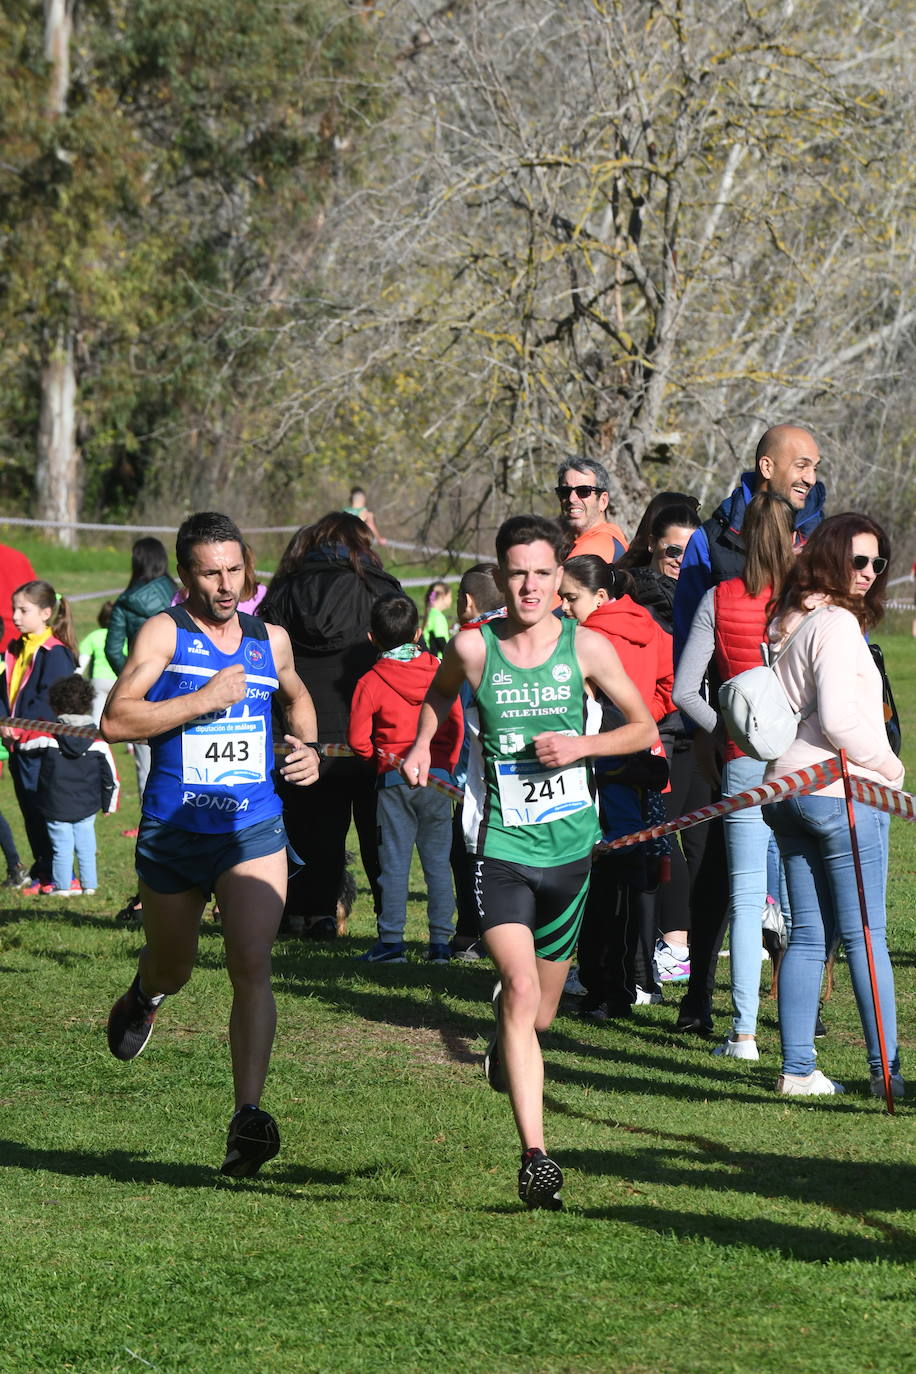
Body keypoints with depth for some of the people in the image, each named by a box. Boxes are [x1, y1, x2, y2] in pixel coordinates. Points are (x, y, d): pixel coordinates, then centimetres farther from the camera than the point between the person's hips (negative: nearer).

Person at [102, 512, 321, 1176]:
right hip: (172, 831, -1)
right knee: (174, 966, 18)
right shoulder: (164, 632, -6)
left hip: (254, 830, 1)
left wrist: (309, 748, 12)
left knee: (252, 966, -18)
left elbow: (297, 698, 31)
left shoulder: (271, 640, 8)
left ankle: (248, 1117, -22)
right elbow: (115, 720, -16)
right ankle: (145, 992, 57)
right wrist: (202, 701, -21)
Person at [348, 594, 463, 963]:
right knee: (437, 860, 8)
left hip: (394, 780, -3)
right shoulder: (440, 673, 2)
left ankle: (391, 940, -1)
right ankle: (441, 939, 7)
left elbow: (358, 740, -8)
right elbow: (457, 726, 4)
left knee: (395, 862, 1)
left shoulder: (370, 683, -7)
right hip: (439, 778, 3)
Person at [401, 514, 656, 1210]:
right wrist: (423, 744, 6)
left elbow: (644, 728, 6)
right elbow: (440, 692, 21)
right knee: (522, 989, -22)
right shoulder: (473, 647, -3)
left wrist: (582, 744, -10)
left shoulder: (586, 647, -3)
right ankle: (535, 1155, -24)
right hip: (501, 845, -2)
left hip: (569, 845, 2)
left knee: (540, 1013, 14)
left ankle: (502, 1040, 54)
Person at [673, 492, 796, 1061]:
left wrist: (721, 735, 7)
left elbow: (685, 689, -3)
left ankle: (745, 1032, 0)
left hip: (743, 760, 1)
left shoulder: (719, 600, 0)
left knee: (746, 899, 4)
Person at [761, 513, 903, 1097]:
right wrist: (890, 766, -8)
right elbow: (837, 716, -21)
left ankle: (797, 1067, 8)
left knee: (809, 934, 9)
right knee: (866, 934, -3)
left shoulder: (786, 623, 14)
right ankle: (886, 1068, -1)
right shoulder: (836, 623, -13)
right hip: (842, 792, -8)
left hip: (788, 788, 8)